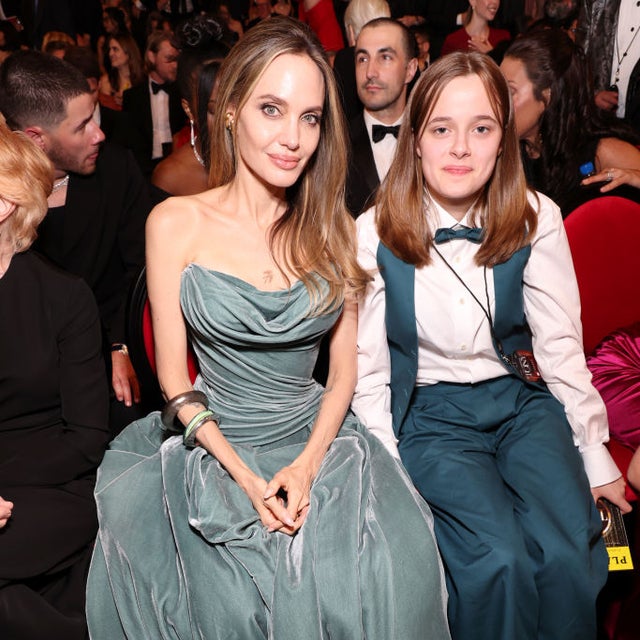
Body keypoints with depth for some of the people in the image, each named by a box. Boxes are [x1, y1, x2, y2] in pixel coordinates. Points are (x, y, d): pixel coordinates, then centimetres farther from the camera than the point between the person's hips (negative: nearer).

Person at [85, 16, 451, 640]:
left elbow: (344, 371, 4)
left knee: (393, 567, -21)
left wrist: (308, 463, -12)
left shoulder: (331, 226, 4)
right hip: (215, 443, -2)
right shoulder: (177, 224, -5)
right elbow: (175, 382, -3)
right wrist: (245, 478, -13)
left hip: (317, 439, 2)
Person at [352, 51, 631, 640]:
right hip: (429, 414, -1)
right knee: (499, 560, -24)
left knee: (569, 555, -21)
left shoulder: (536, 221, -4)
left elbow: (560, 346, 1)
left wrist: (596, 455, 2)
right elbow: (367, 369, -3)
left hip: (521, 399, 2)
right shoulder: (375, 234, -9)